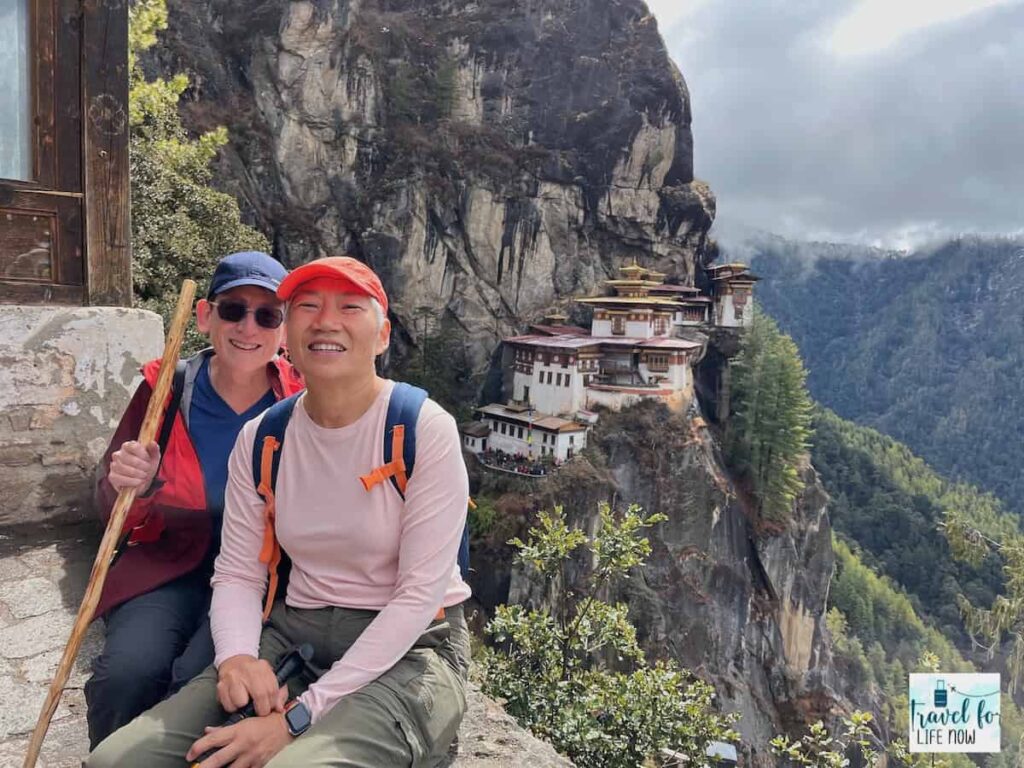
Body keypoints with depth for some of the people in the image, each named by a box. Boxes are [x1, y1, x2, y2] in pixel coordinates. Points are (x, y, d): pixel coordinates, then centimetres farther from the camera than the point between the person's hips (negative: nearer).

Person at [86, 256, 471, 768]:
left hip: (408, 649, -4)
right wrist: (236, 656, -18)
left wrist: (301, 716, -19)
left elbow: (421, 592, -16)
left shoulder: (425, 430, -14)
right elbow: (238, 573, 5)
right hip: (293, 635, 4)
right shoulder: (259, 439, 2)